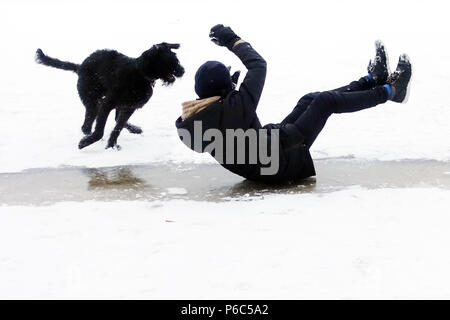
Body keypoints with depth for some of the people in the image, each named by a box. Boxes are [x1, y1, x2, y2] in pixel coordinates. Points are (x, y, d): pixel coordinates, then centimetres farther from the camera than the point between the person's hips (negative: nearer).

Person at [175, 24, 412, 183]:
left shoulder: (189, 121, -14)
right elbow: (258, 65, -20)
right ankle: (389, 90, 18)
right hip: (278, 162, -9)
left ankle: (372, 80, 27)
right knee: (325, 102, -1)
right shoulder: (233, 106, -32)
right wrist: (232, 40, -7)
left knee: (310, 100, 16)